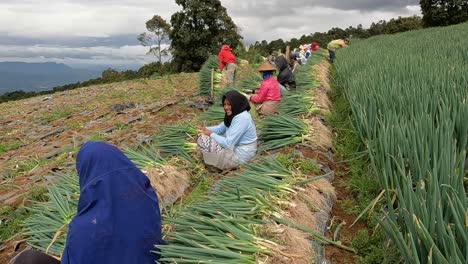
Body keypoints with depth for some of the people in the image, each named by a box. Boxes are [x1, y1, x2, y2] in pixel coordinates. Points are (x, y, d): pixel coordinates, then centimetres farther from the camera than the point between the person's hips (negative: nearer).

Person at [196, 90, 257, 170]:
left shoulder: (241, 118, -27)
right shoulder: (234, 114, 4)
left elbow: (228, 144, -28)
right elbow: (220, 128, 14)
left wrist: (211, 134, -16)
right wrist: (206, 129, -5)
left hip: (240, 155, -10)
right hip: (235, 146, 10)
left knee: (202, 140, -12)